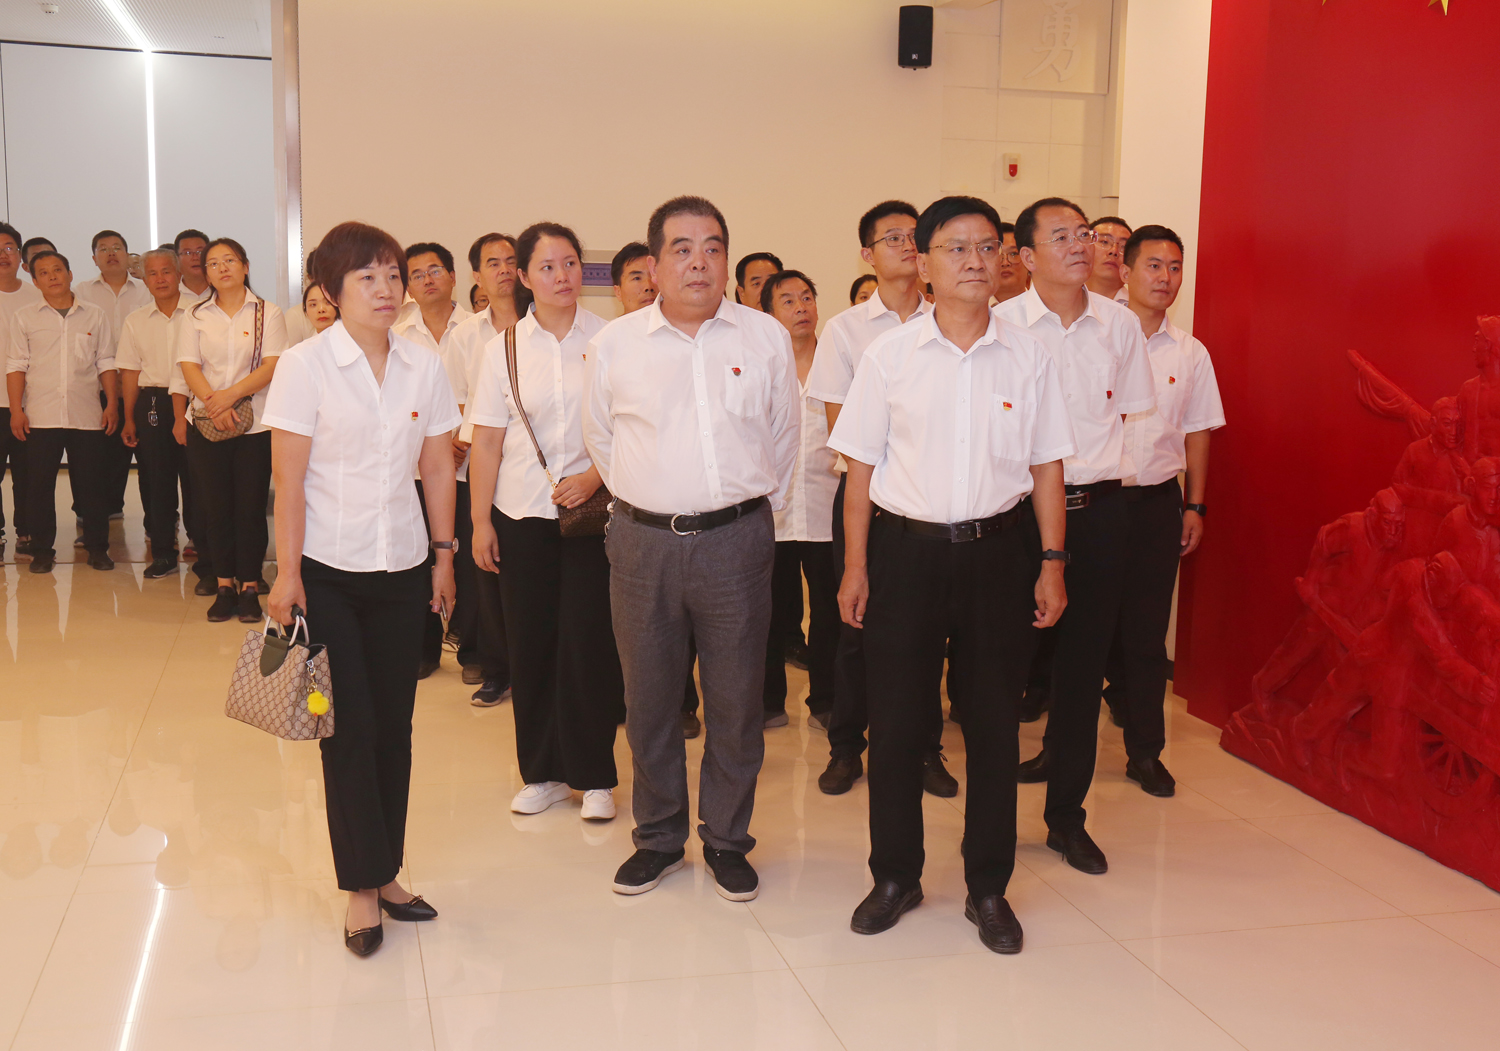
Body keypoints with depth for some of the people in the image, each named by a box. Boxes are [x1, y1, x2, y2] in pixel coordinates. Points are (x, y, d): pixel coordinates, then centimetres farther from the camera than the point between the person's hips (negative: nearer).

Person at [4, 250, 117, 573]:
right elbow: (16, 365, 5)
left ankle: (98, 548, 12)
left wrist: (112, 404, 2)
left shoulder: (94, 316, 10)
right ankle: (42, 551, 12)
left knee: (91, 485, 2)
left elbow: (106, 363, 10)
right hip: (40, 416, 0)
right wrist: (16, 410, -3)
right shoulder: (24, 317, 8)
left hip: (87, 416, 0)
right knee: (40, 485, 2)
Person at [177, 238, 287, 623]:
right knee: (216, 506, 4)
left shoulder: (267, 313, 3)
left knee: (251, 506, -1)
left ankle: (250, 588, 7)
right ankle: (224, 587, 12)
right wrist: (213, 403, -16)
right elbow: (189, 366, 1)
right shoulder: (196, 316, 11)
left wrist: (231, 394, -17)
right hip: (206, 423, 2)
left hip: (255, 423, -2)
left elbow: (273, 365, -7)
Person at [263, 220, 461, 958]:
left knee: (394, 725, 7)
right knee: (350, 728, 0)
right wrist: (287, 574, -10)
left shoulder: (424, 366, 4)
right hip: (329, 569, -3)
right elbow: (288, 478, -8)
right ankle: (361, 889, 10)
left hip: (403, 566, 3)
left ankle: (385, 874, 19)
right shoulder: (305, 365, -6)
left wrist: (443, 552, 9)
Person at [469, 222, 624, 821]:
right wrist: (480, 520, 2)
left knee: (590, 642, -3)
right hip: (522, 514, 2)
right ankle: (542, 771, 20)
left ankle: (594, 776, 11)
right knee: (531, 642, 5)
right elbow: (486, 441, 5)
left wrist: (595, 475, -14)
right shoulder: (505, 348, 5)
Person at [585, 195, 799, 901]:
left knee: (735, 698, 7)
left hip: (736, 538, 0)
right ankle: (657, 837, 27)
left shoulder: (766, 338, 3)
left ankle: (726, 840, 24)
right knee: (649, 699, 10)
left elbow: (783, 438, 13)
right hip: (642, 543, 1)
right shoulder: (613, 345, 3)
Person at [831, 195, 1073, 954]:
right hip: (906, 549, -1)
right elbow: (862, 466, 2)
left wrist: (1051, 563, 2)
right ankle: (894, 876, 24)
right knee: (896, 720, 6)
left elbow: (1046, 467, 6)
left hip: (999, 549, 1)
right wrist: (855, 566, 0)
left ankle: (988, 888, 23)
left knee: (994, 721, 7)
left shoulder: (1028, 356, 3)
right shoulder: (889, 355, 0)